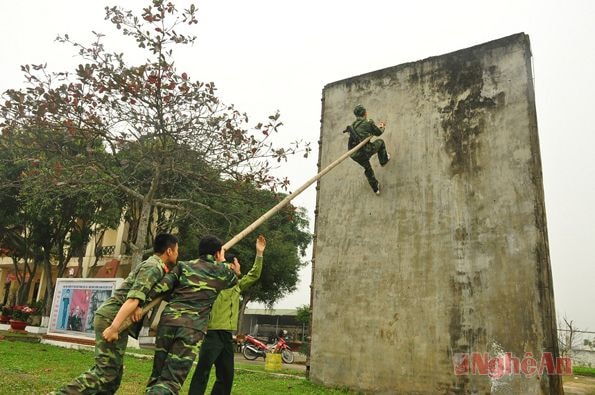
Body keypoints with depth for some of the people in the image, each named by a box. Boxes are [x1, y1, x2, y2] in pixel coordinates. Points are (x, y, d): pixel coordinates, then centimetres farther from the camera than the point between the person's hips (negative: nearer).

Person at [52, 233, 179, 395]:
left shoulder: (152, 265, 17)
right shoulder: (154, 267, -13)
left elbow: (135, 296, 10)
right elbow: (133, 298, -24)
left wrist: (134, 309, -12)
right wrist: (114, 328, -29)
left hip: (112, 318, 10)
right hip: (112, 318, -10)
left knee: (115, 370, 12)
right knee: (107, 370, -11)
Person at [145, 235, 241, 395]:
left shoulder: (184, 265, 15)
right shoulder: (224, 270, 12)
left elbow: (161, 287, 1)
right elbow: (234, 281, 34)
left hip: (169, 320, 3)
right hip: (193, 328, -3)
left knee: (157, 375, 17)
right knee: (170, 381, -3)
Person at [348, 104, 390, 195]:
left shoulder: (352, 125, 15)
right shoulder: (369, 123, -4)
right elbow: (378, 133, 11)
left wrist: (378, 126, 38)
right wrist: (382, 128, 34)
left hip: (354, 155, 6)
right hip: (365, 151, -6)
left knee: (367, 168, 30)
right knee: (380, 142, 24)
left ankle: (376, 189, 41)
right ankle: (384, 160, 42)